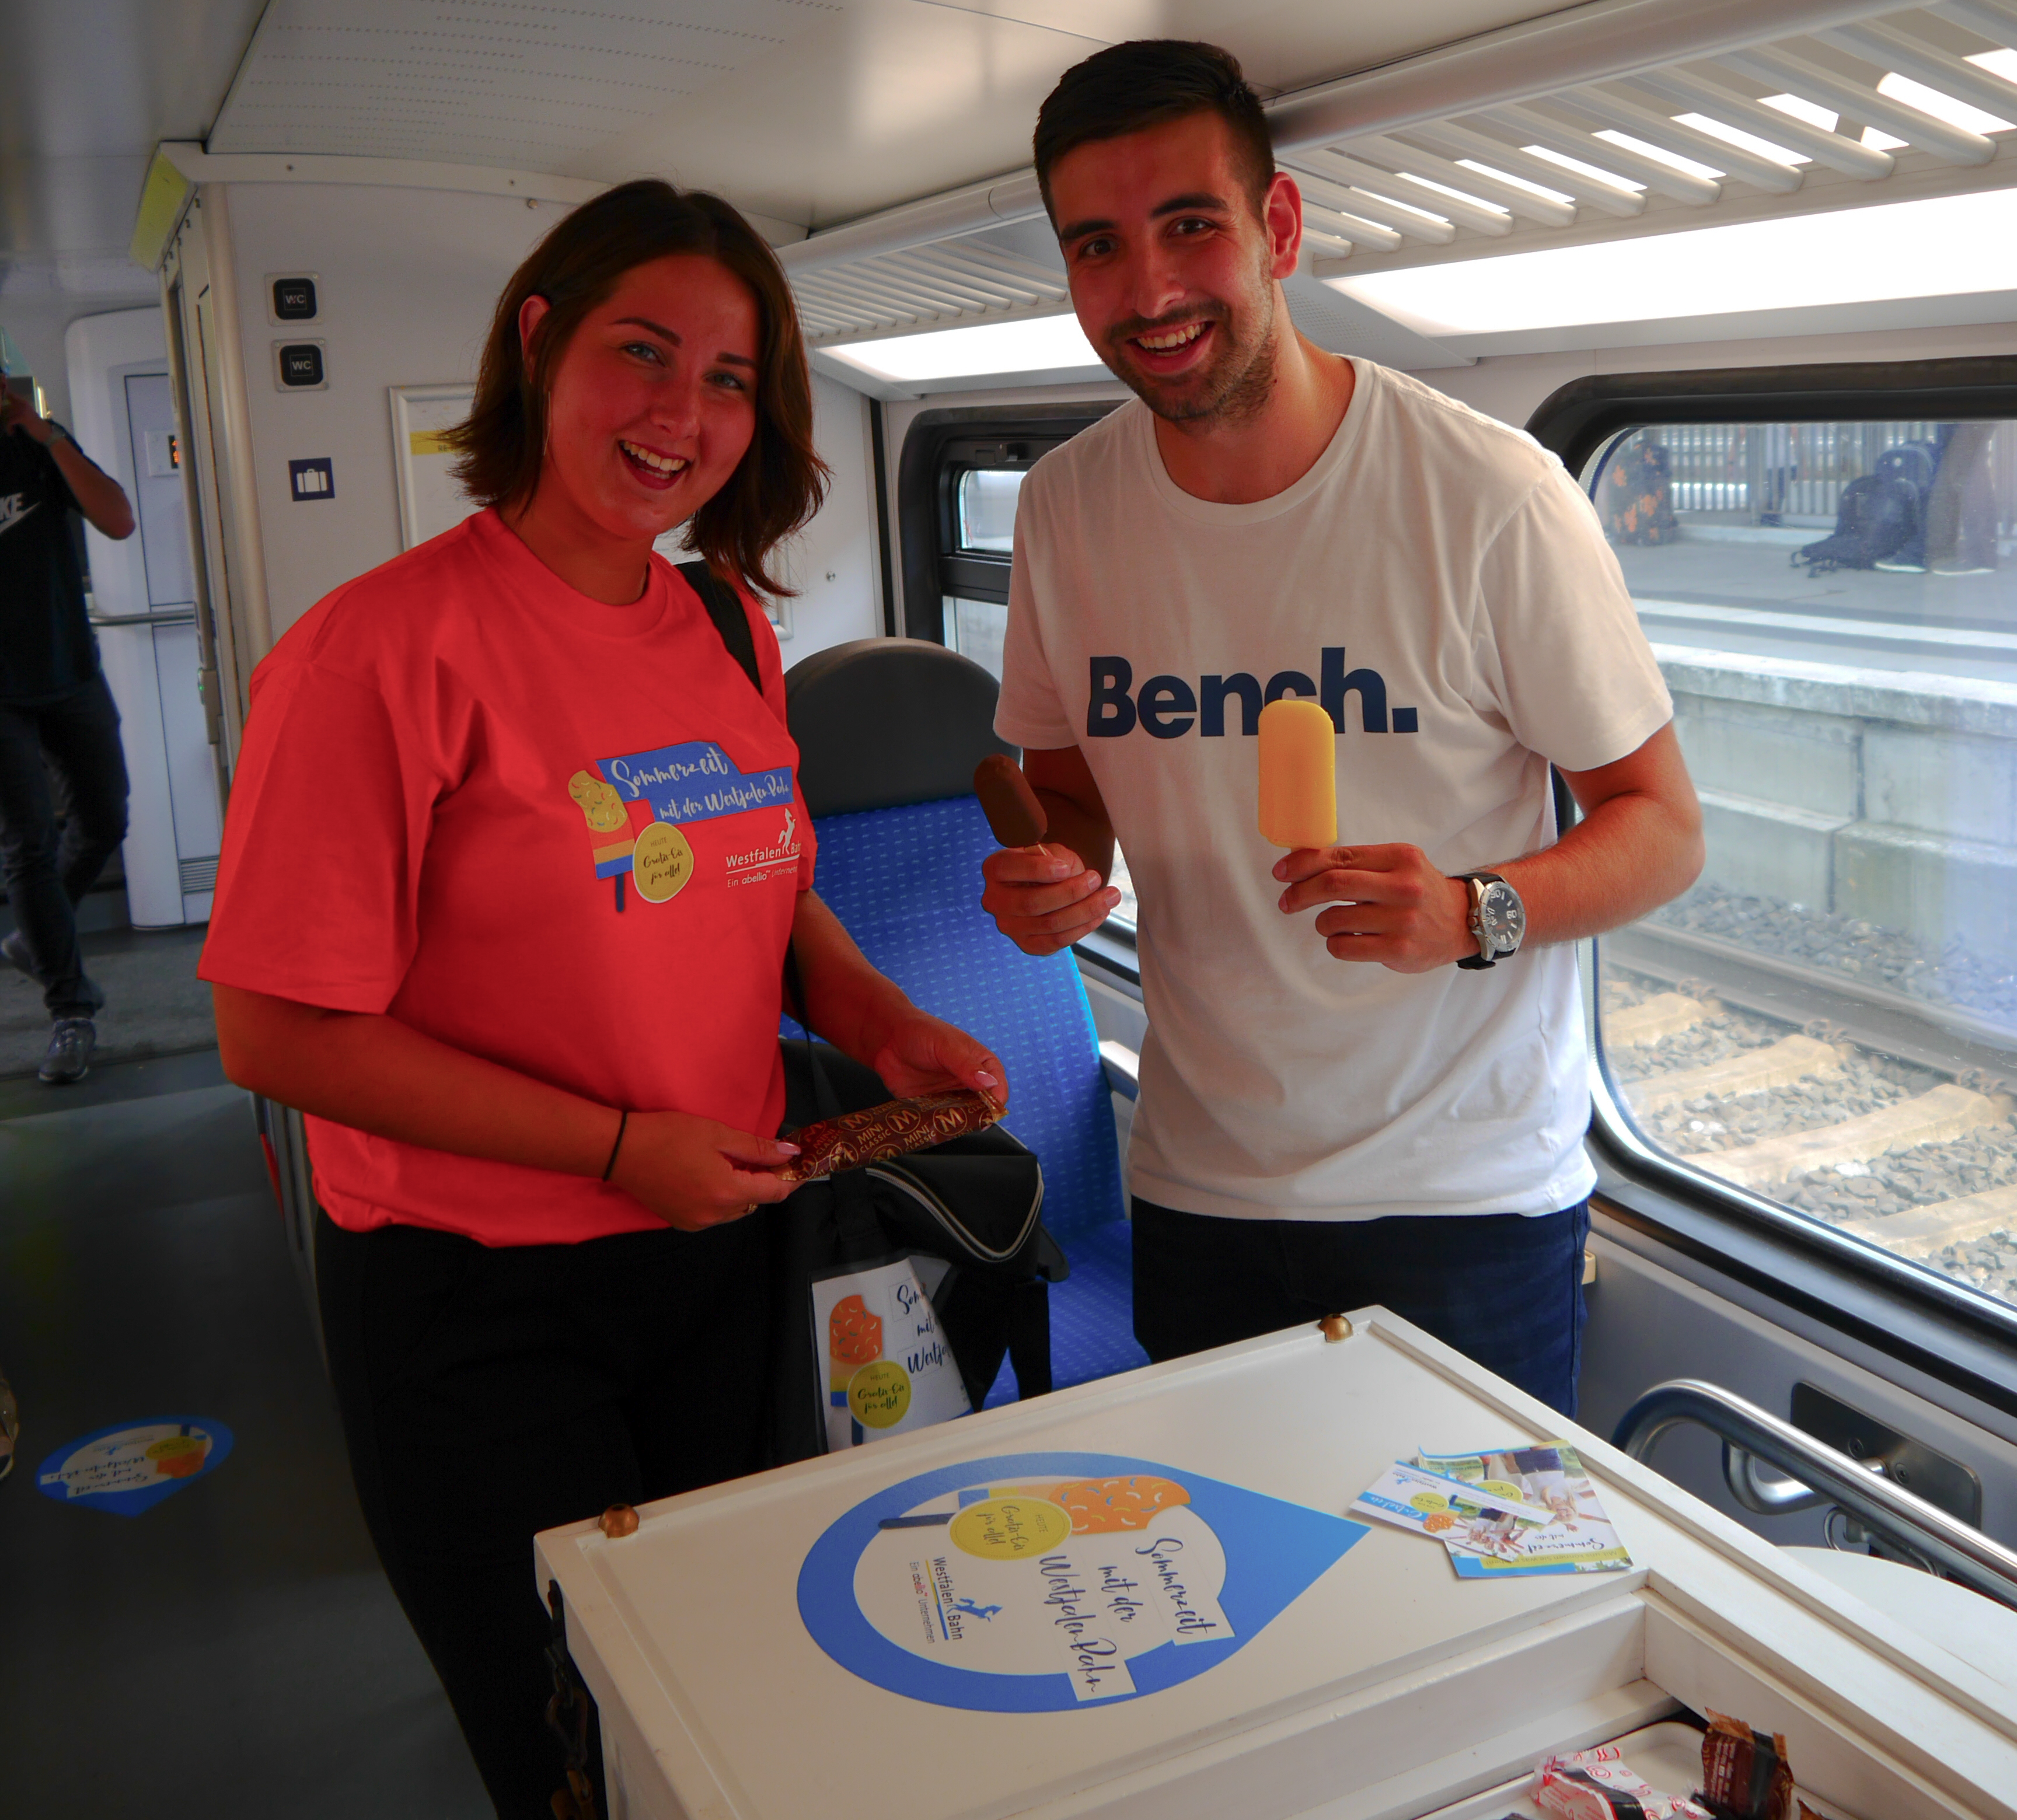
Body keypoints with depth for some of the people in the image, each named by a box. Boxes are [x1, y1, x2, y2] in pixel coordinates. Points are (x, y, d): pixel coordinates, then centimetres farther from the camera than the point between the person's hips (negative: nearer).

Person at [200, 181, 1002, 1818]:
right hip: (478, 1307, -6)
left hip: (716, 1258, 6)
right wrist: (622, 1145, -20)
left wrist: (886, 1024, -4)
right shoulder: (382, 649, -18)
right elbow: (283, 1033, -18)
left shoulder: (725, 629, 3)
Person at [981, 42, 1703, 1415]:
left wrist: (1477, 912, -28)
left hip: (1469, 1198, -3)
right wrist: (1047, 874, -12)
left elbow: (1662, 827, -8)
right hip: (1196, 1189, 4)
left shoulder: (1492, 496, -15)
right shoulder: (1066, 507, -2)